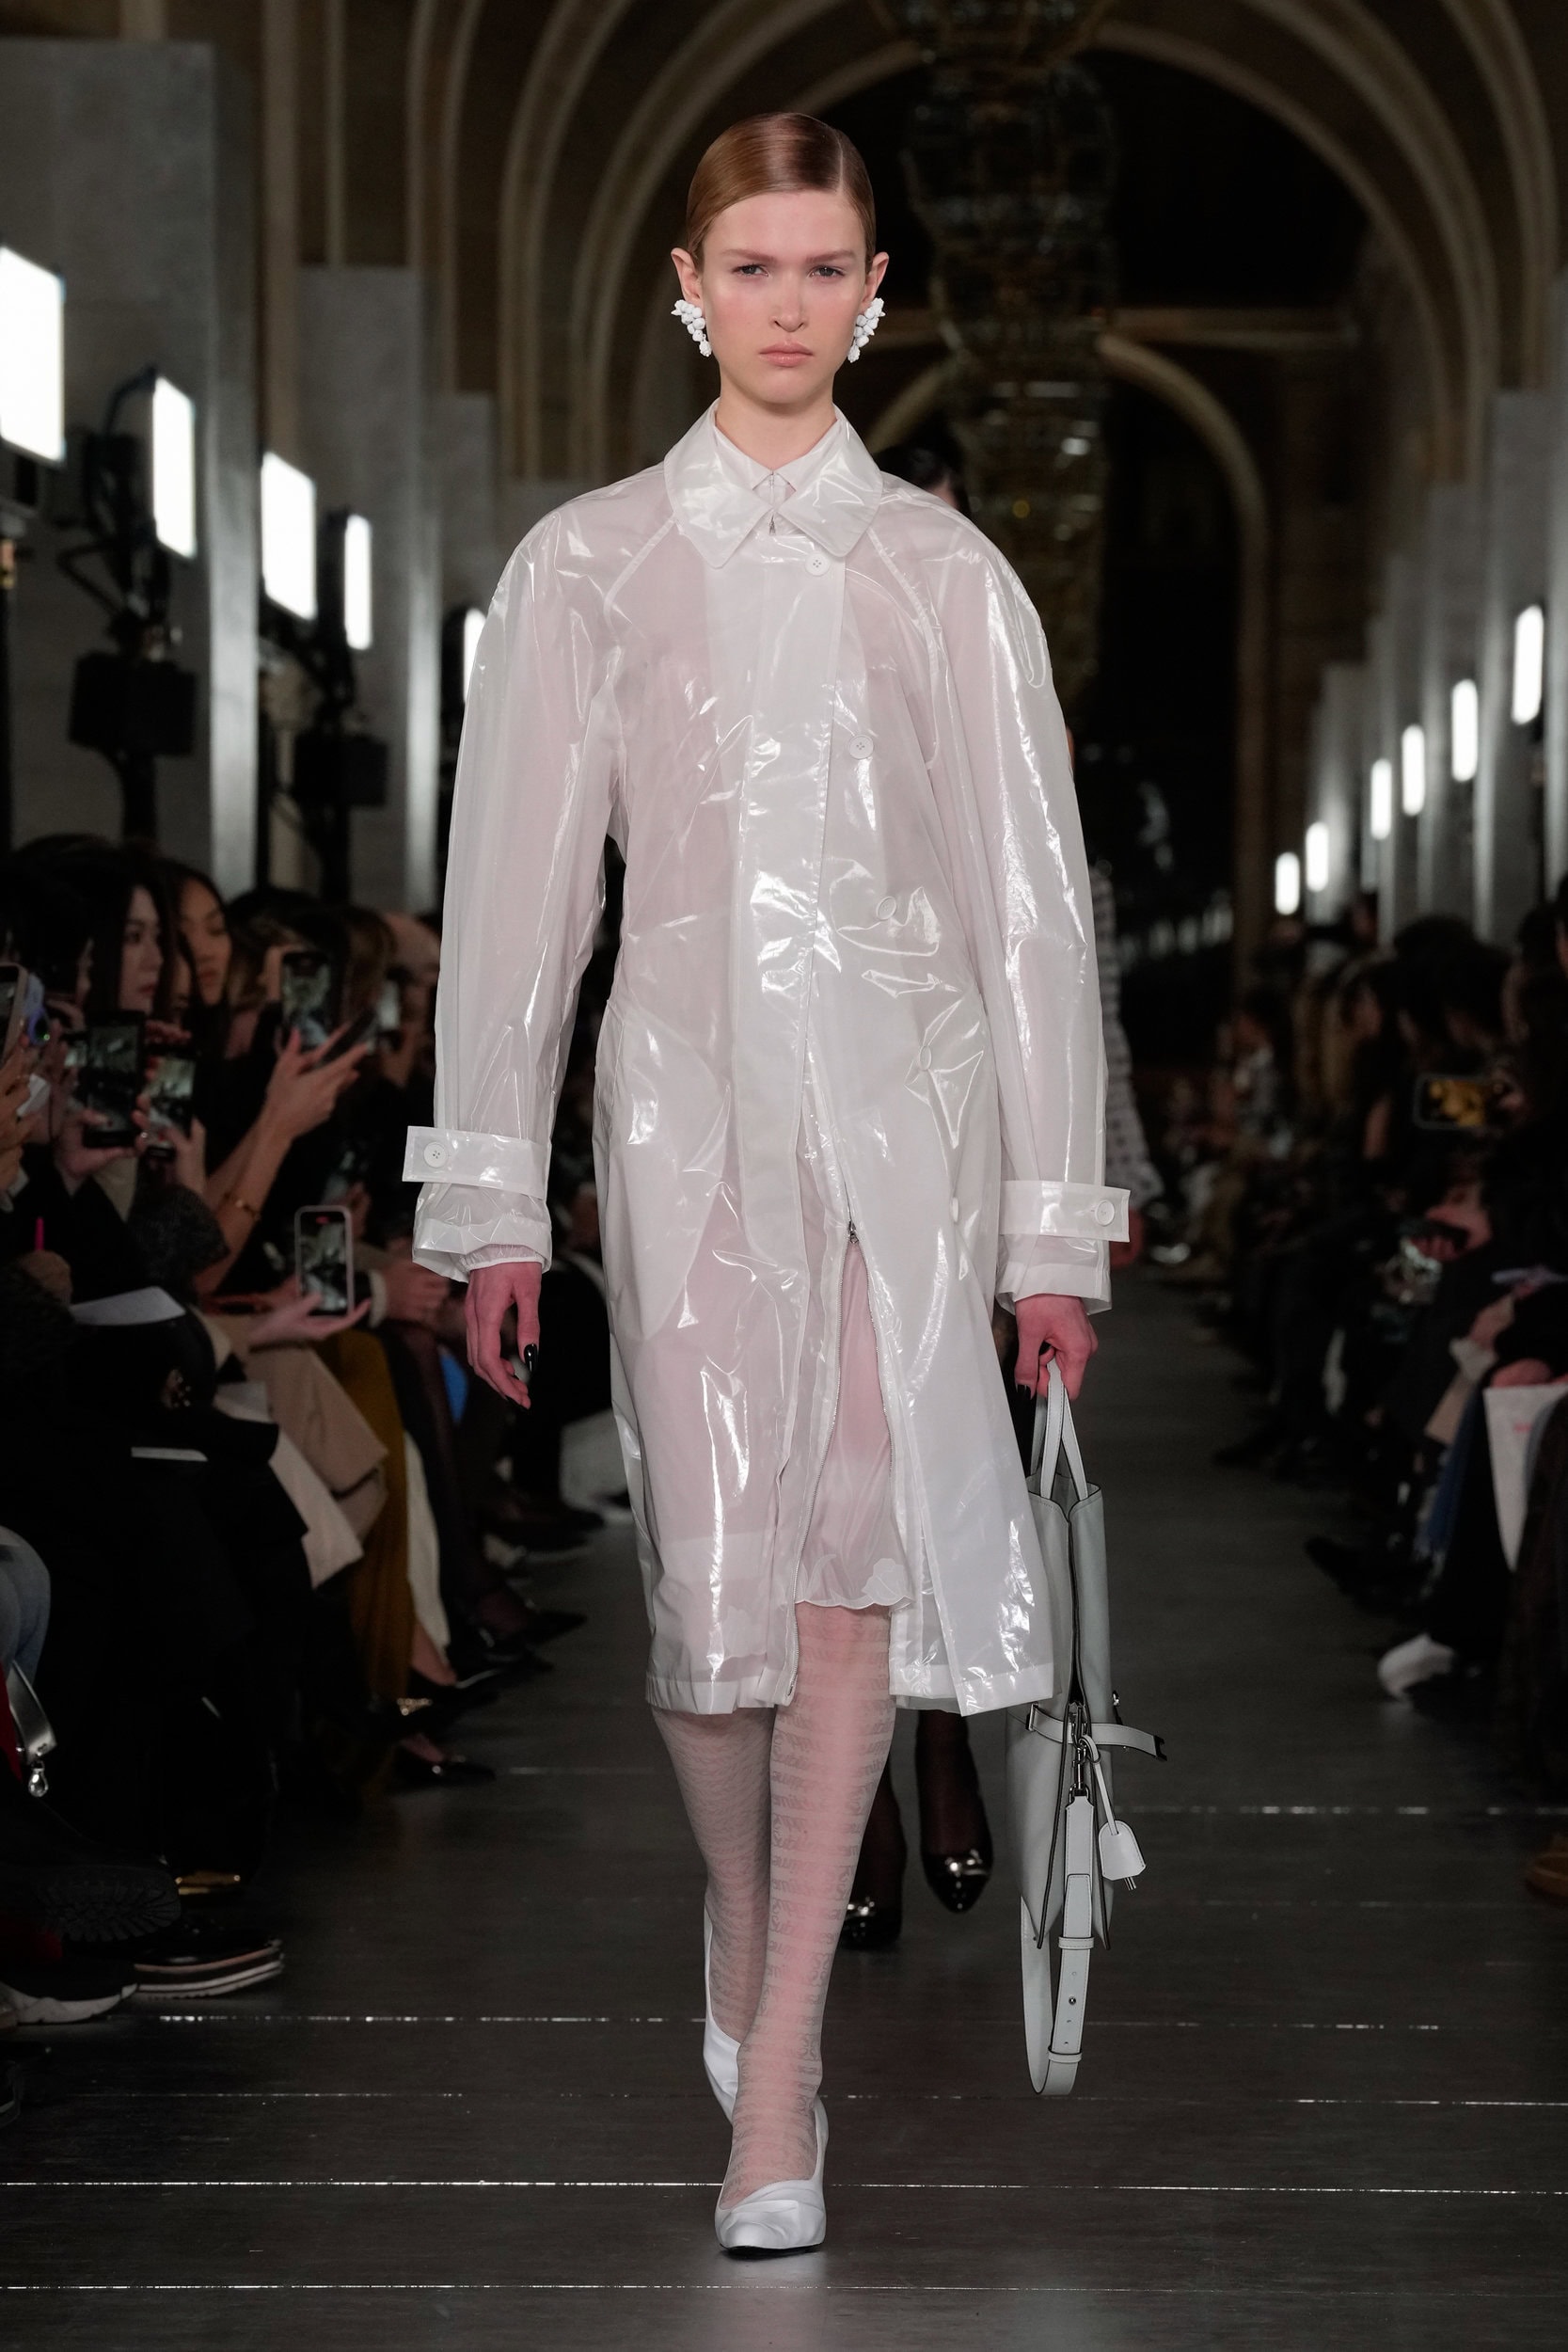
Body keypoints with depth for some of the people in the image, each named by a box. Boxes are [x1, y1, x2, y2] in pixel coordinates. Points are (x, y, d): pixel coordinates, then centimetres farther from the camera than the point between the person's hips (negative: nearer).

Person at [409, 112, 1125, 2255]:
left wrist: (1056, 1215, 4)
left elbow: (1033, 898, 8)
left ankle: (776, 2070, -11)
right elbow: (515, 887, 7)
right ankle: (746, 1917, 26)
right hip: (690, 1090, 0)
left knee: (864, 1517, -16)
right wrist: (493, 1201, 2)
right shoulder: (586, 566, 8)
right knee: (711, 1560, -4)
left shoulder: (946, 575, 9)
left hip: (903, 1081, 0)